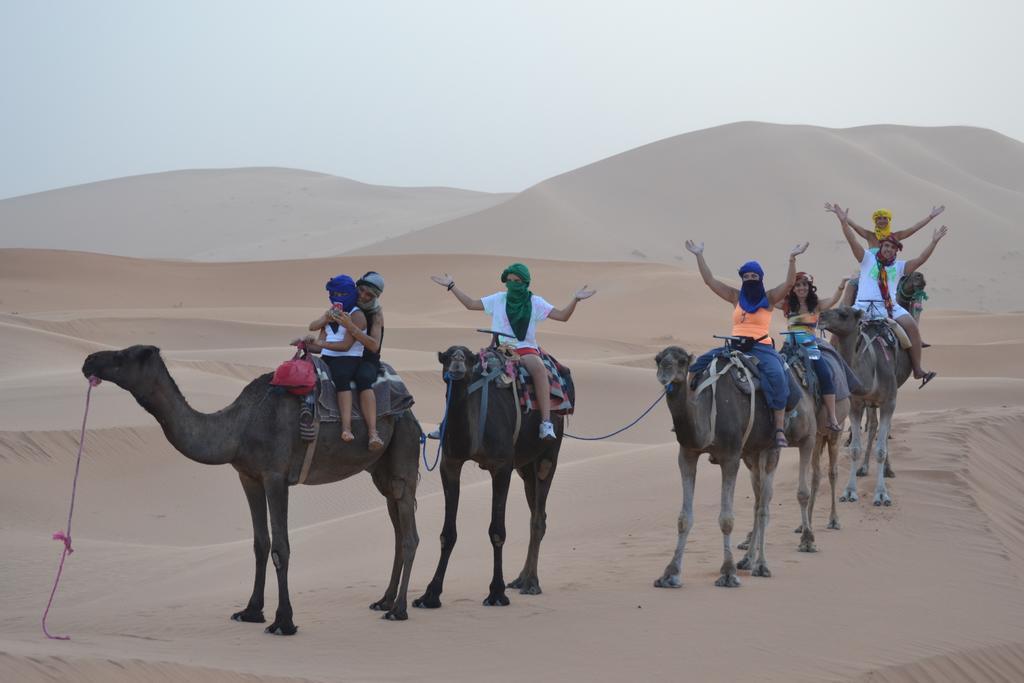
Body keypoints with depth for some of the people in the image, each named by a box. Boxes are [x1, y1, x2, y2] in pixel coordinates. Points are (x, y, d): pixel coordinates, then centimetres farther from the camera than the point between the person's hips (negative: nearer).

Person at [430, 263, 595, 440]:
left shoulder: (535, 303, 7)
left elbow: (562, 316, 4)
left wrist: (575, 299, -10)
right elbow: (471, 304, 18)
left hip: (526, 348, -2)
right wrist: (451, 286, 15)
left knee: (539, 368, -36)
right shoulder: (498, 300, 13)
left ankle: (546, 422, -43)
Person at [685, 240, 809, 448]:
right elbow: (710, 280, 14)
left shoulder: (769, 298, 7)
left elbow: (789, 283, -6)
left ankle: (780, 430, -30)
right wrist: (699, 256, 10)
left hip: (762, 347, -4)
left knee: (777, 377, -30)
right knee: (699, 364, -11)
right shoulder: (736, 297, 15)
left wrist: (792, 259, -19)